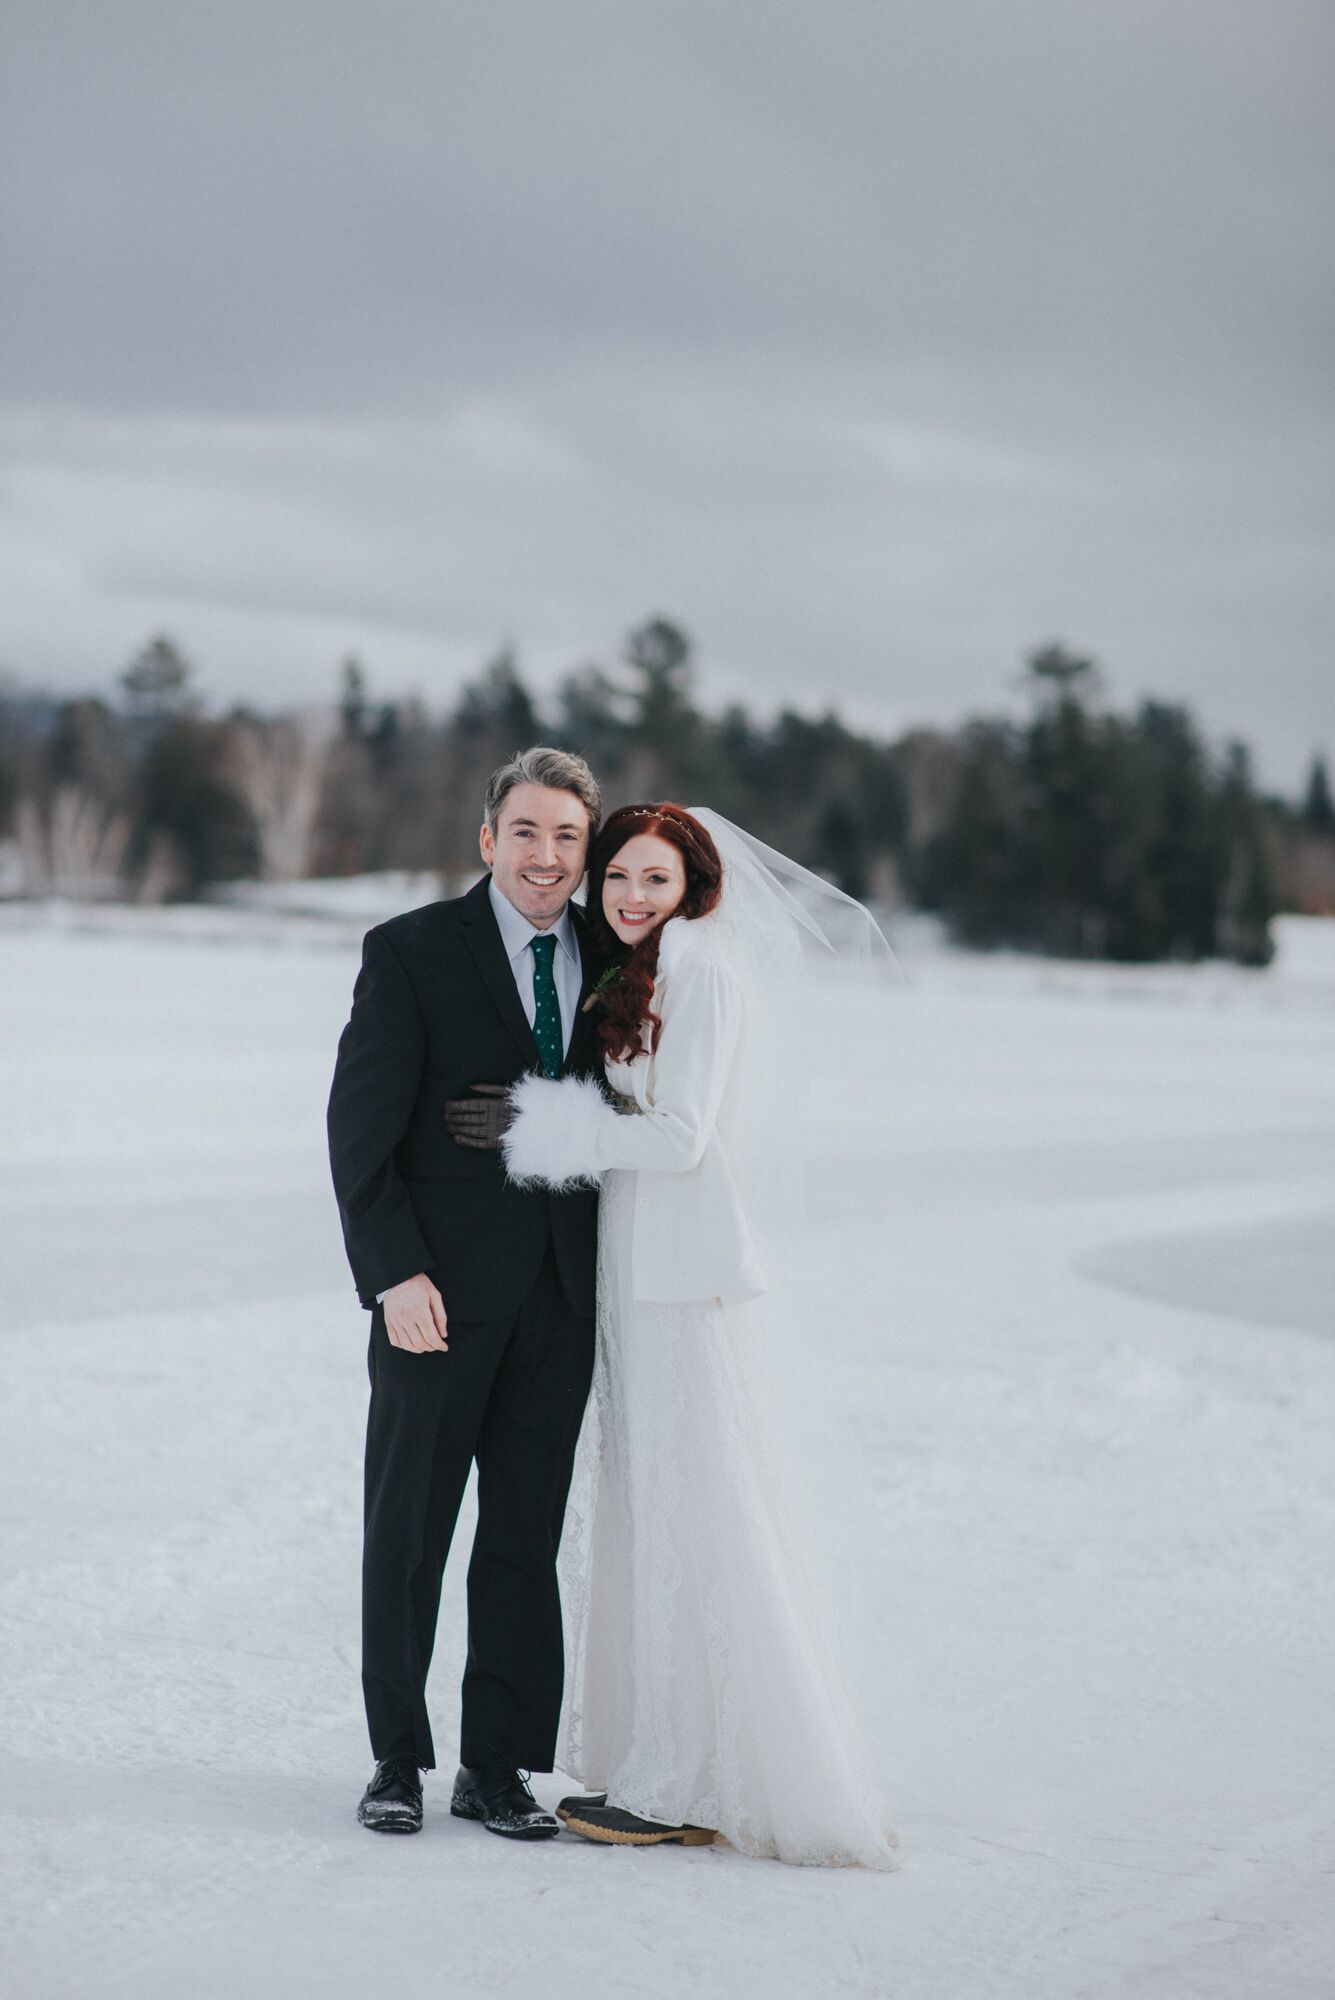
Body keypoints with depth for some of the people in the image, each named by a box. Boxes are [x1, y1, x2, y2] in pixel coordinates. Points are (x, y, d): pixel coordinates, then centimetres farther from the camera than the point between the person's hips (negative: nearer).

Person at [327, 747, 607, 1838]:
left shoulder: (610, 959, 9)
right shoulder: (411, 951, -3)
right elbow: (361, 1126, -6)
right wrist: (395, 1274, -14)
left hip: (562, 1295, 3)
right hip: (442, 1290, -3)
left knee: (528, 1534, 6)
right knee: (409, 1529, 4)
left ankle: (498, 1765, 14)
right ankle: (398, 1758, 16)